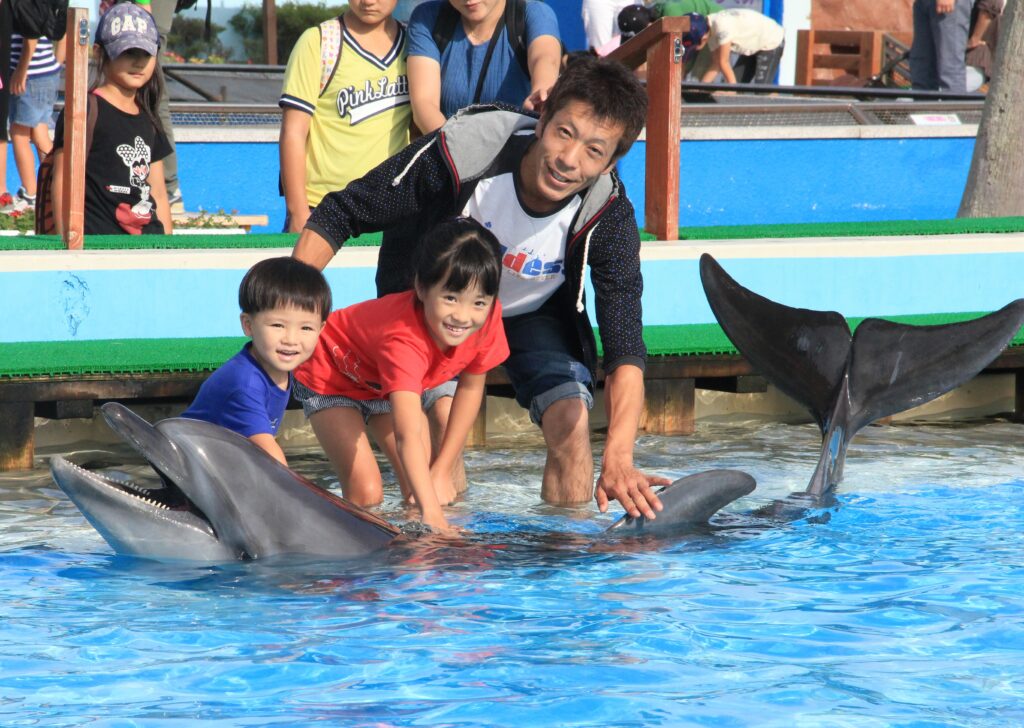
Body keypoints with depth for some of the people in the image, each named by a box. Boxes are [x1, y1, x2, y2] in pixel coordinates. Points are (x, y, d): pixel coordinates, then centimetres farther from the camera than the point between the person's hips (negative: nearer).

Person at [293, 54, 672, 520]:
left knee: (571, 421, -18)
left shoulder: (608, 217, -32)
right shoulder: (460, 152, -37)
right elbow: (337, 217, -24)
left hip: (534, 309, 1)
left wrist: (617, 459, -52)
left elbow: (625, 351, -36)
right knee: (441, 423, -22)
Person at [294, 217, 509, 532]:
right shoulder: (404, 340, -46)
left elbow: (470, 387, -8)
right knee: (366, 494, -21)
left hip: (389, 384, 6)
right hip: (331, 376, -6)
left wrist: (442, 471, -11)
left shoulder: (486, 318, -26)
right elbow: (407, 435, -56)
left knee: (427, 491, -6)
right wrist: (431, 515, -67)